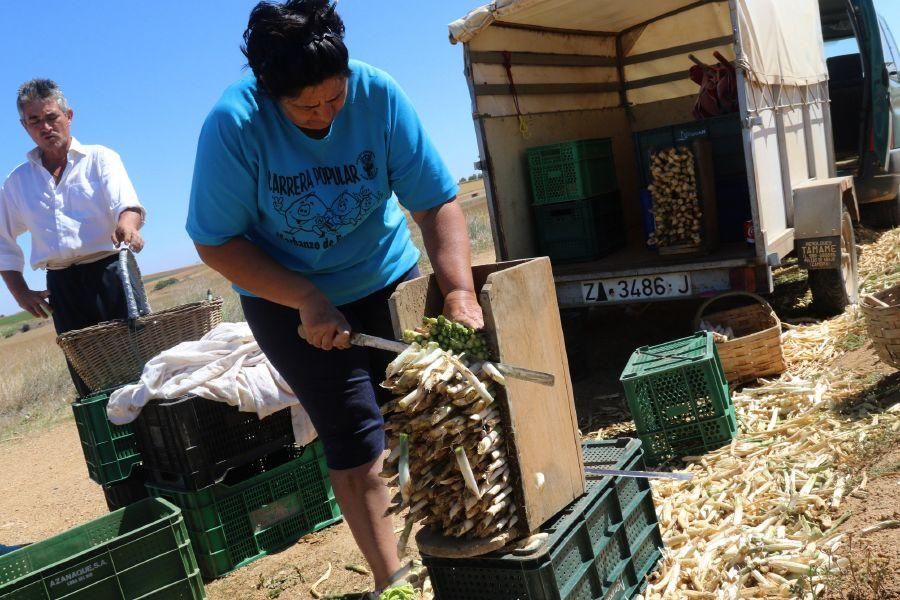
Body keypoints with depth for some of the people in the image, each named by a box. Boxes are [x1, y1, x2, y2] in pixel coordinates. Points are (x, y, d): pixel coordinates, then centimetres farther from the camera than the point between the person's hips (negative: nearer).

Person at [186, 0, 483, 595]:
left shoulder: (377, 93, -21)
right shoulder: (235, 124, -25)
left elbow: (437, 202, -18)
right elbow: (217, 242, -18)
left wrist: (460, 292, -30)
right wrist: (307, 300, -27)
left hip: (388, 278, 3)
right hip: (289, 297, -2)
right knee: (354, 434, -5)